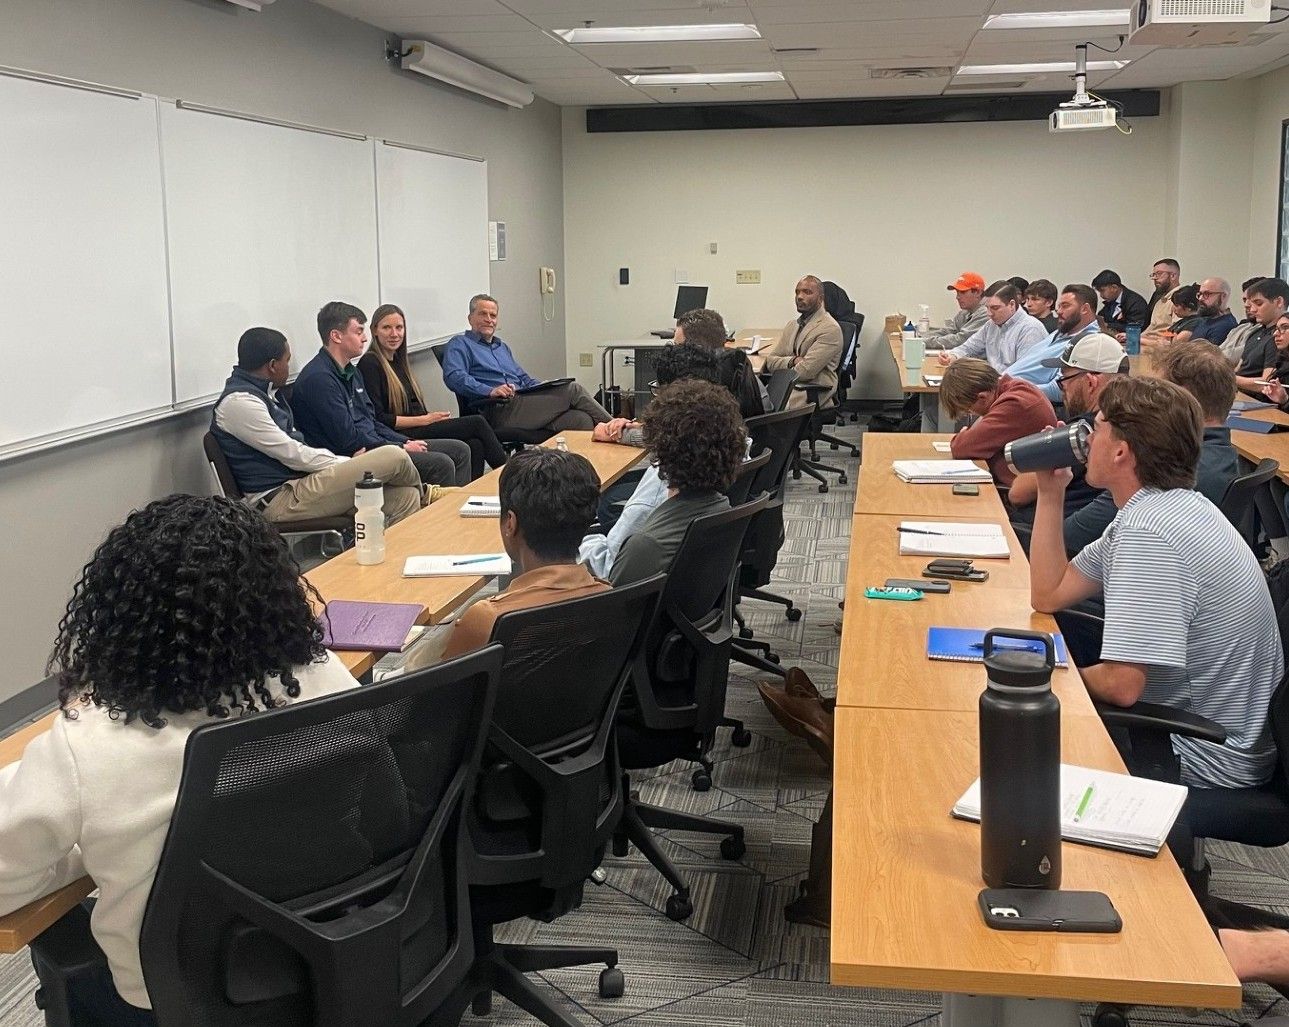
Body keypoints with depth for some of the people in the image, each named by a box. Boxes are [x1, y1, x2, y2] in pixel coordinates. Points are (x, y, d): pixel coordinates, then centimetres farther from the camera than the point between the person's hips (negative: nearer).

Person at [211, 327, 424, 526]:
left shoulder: (266, 393, 17)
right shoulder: (238, 401, -15)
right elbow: (292, 454, -17)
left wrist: (351, 464, 8)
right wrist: (350, 466, -7)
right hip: (278, 500, -10)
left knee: (405, 496, -7)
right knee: (393, 457, -14)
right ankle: (423, 492, 18)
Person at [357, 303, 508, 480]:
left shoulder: (398, 361, 21)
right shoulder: (369, 364, -6)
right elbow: (377, 418, -14)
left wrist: (433, 416, -3)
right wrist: (425, 419, -13)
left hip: (420, 426, 8)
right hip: (400, 436, -8)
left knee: (475, 445, -19)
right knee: (477, 423, -14)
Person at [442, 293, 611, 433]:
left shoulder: (502, 347, 34)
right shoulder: (460, 344, 9)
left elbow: (524, 378, 34)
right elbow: (454, 377, -9)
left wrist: (545, 388, 11)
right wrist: (490, 391, -23)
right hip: (499, 410, -8)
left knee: (582, 420, -20)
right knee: (572, 390, -17)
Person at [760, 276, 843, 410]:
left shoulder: (830, 329, -7)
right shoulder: (791, 325, 20)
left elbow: (805, 371, -15)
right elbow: (770, 361, 12)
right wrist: (792, 361, -8)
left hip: (814, 391, -7)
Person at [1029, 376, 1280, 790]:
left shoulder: (1148, 531, -28)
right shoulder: (1165, 505, 4)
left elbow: (1121, 685, -30)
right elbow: (1049, 596, 8)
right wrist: (1050, 492, 2)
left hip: (1205, 763, -9)